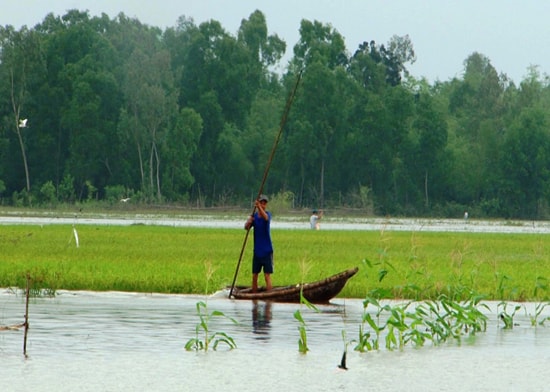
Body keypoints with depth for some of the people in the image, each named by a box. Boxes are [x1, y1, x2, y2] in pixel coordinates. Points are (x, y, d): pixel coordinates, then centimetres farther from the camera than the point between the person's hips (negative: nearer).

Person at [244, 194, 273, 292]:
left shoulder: (268, 214, -7)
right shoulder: (254, 216, 3)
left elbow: (266, 217, -32)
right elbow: (246, 227, -10)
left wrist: (259, 207, -50)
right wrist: (248, 222, -34)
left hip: (267, 251, -4)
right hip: (257, 251, 4)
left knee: (267, 275, -8)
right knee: (254, 276, 8)